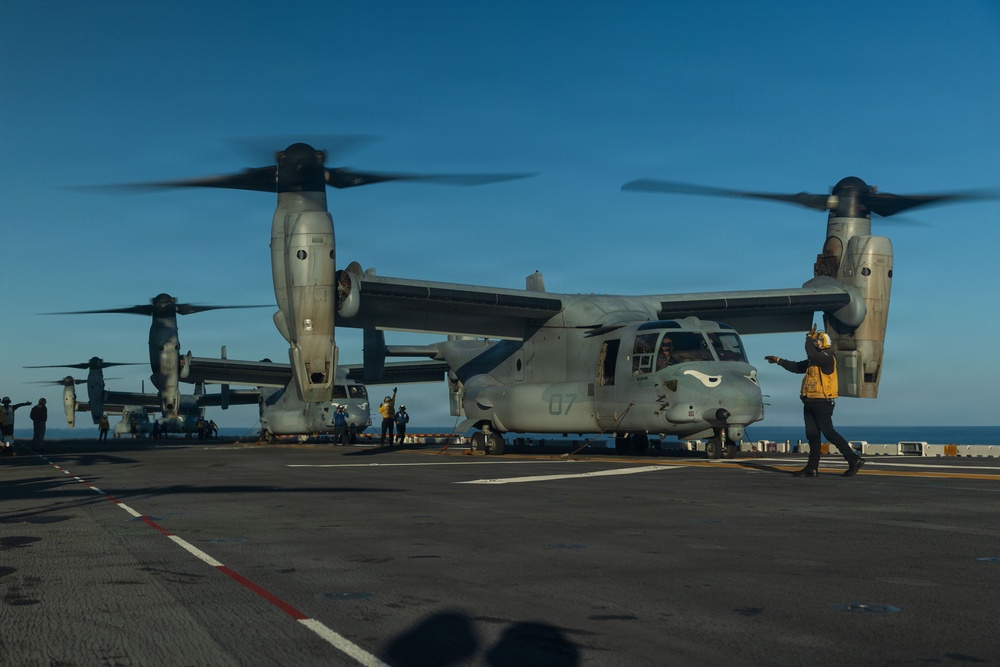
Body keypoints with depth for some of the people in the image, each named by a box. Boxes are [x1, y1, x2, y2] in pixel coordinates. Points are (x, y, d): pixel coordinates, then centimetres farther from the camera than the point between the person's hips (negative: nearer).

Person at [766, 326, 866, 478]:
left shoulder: (827, 358, -10)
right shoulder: (814, 360, 19)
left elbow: (811, 353, -28)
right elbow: (797, 367, 29)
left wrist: (809, 337, -12)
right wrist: (779, 361, 30)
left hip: (822, 403, -9)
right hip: (810, 403, 9)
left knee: (828, 432, -10)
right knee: (812, 435, 8)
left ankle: (854, 460, -4)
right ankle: (812, 468, 11)